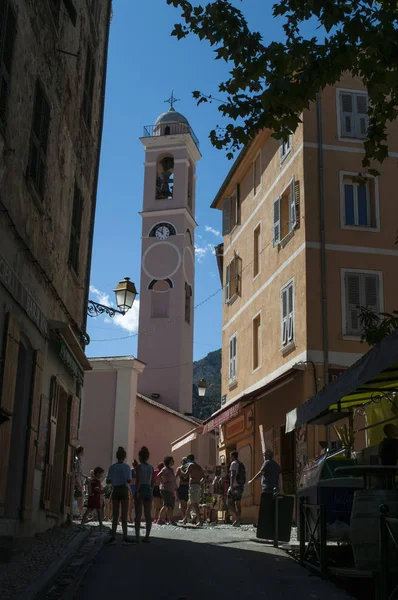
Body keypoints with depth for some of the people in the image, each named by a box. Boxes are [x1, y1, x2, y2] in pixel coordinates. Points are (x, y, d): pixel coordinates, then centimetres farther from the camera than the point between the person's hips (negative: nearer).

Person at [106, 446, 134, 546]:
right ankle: (125, 537, 2)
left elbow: (108, 481, 1)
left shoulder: (112, 467, 2)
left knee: (115, 515, 7)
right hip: (124, 490, -3)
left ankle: (113, 537, -1)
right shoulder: (126, 467, -6)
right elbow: (129, 481, -11)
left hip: (115, 490, 3)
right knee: (124, 515, 3)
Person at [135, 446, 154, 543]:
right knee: (148, 515, 8)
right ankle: (147, 536, 9)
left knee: (138, 515, -1)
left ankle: (137, 537, -4)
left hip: (141, 489, -5)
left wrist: (136, 492, -15)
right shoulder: (151, 467, 9)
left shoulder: (138, 467, -6)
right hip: (149, 490, 5)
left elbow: (138, 480, -15)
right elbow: (152, 482, 10)